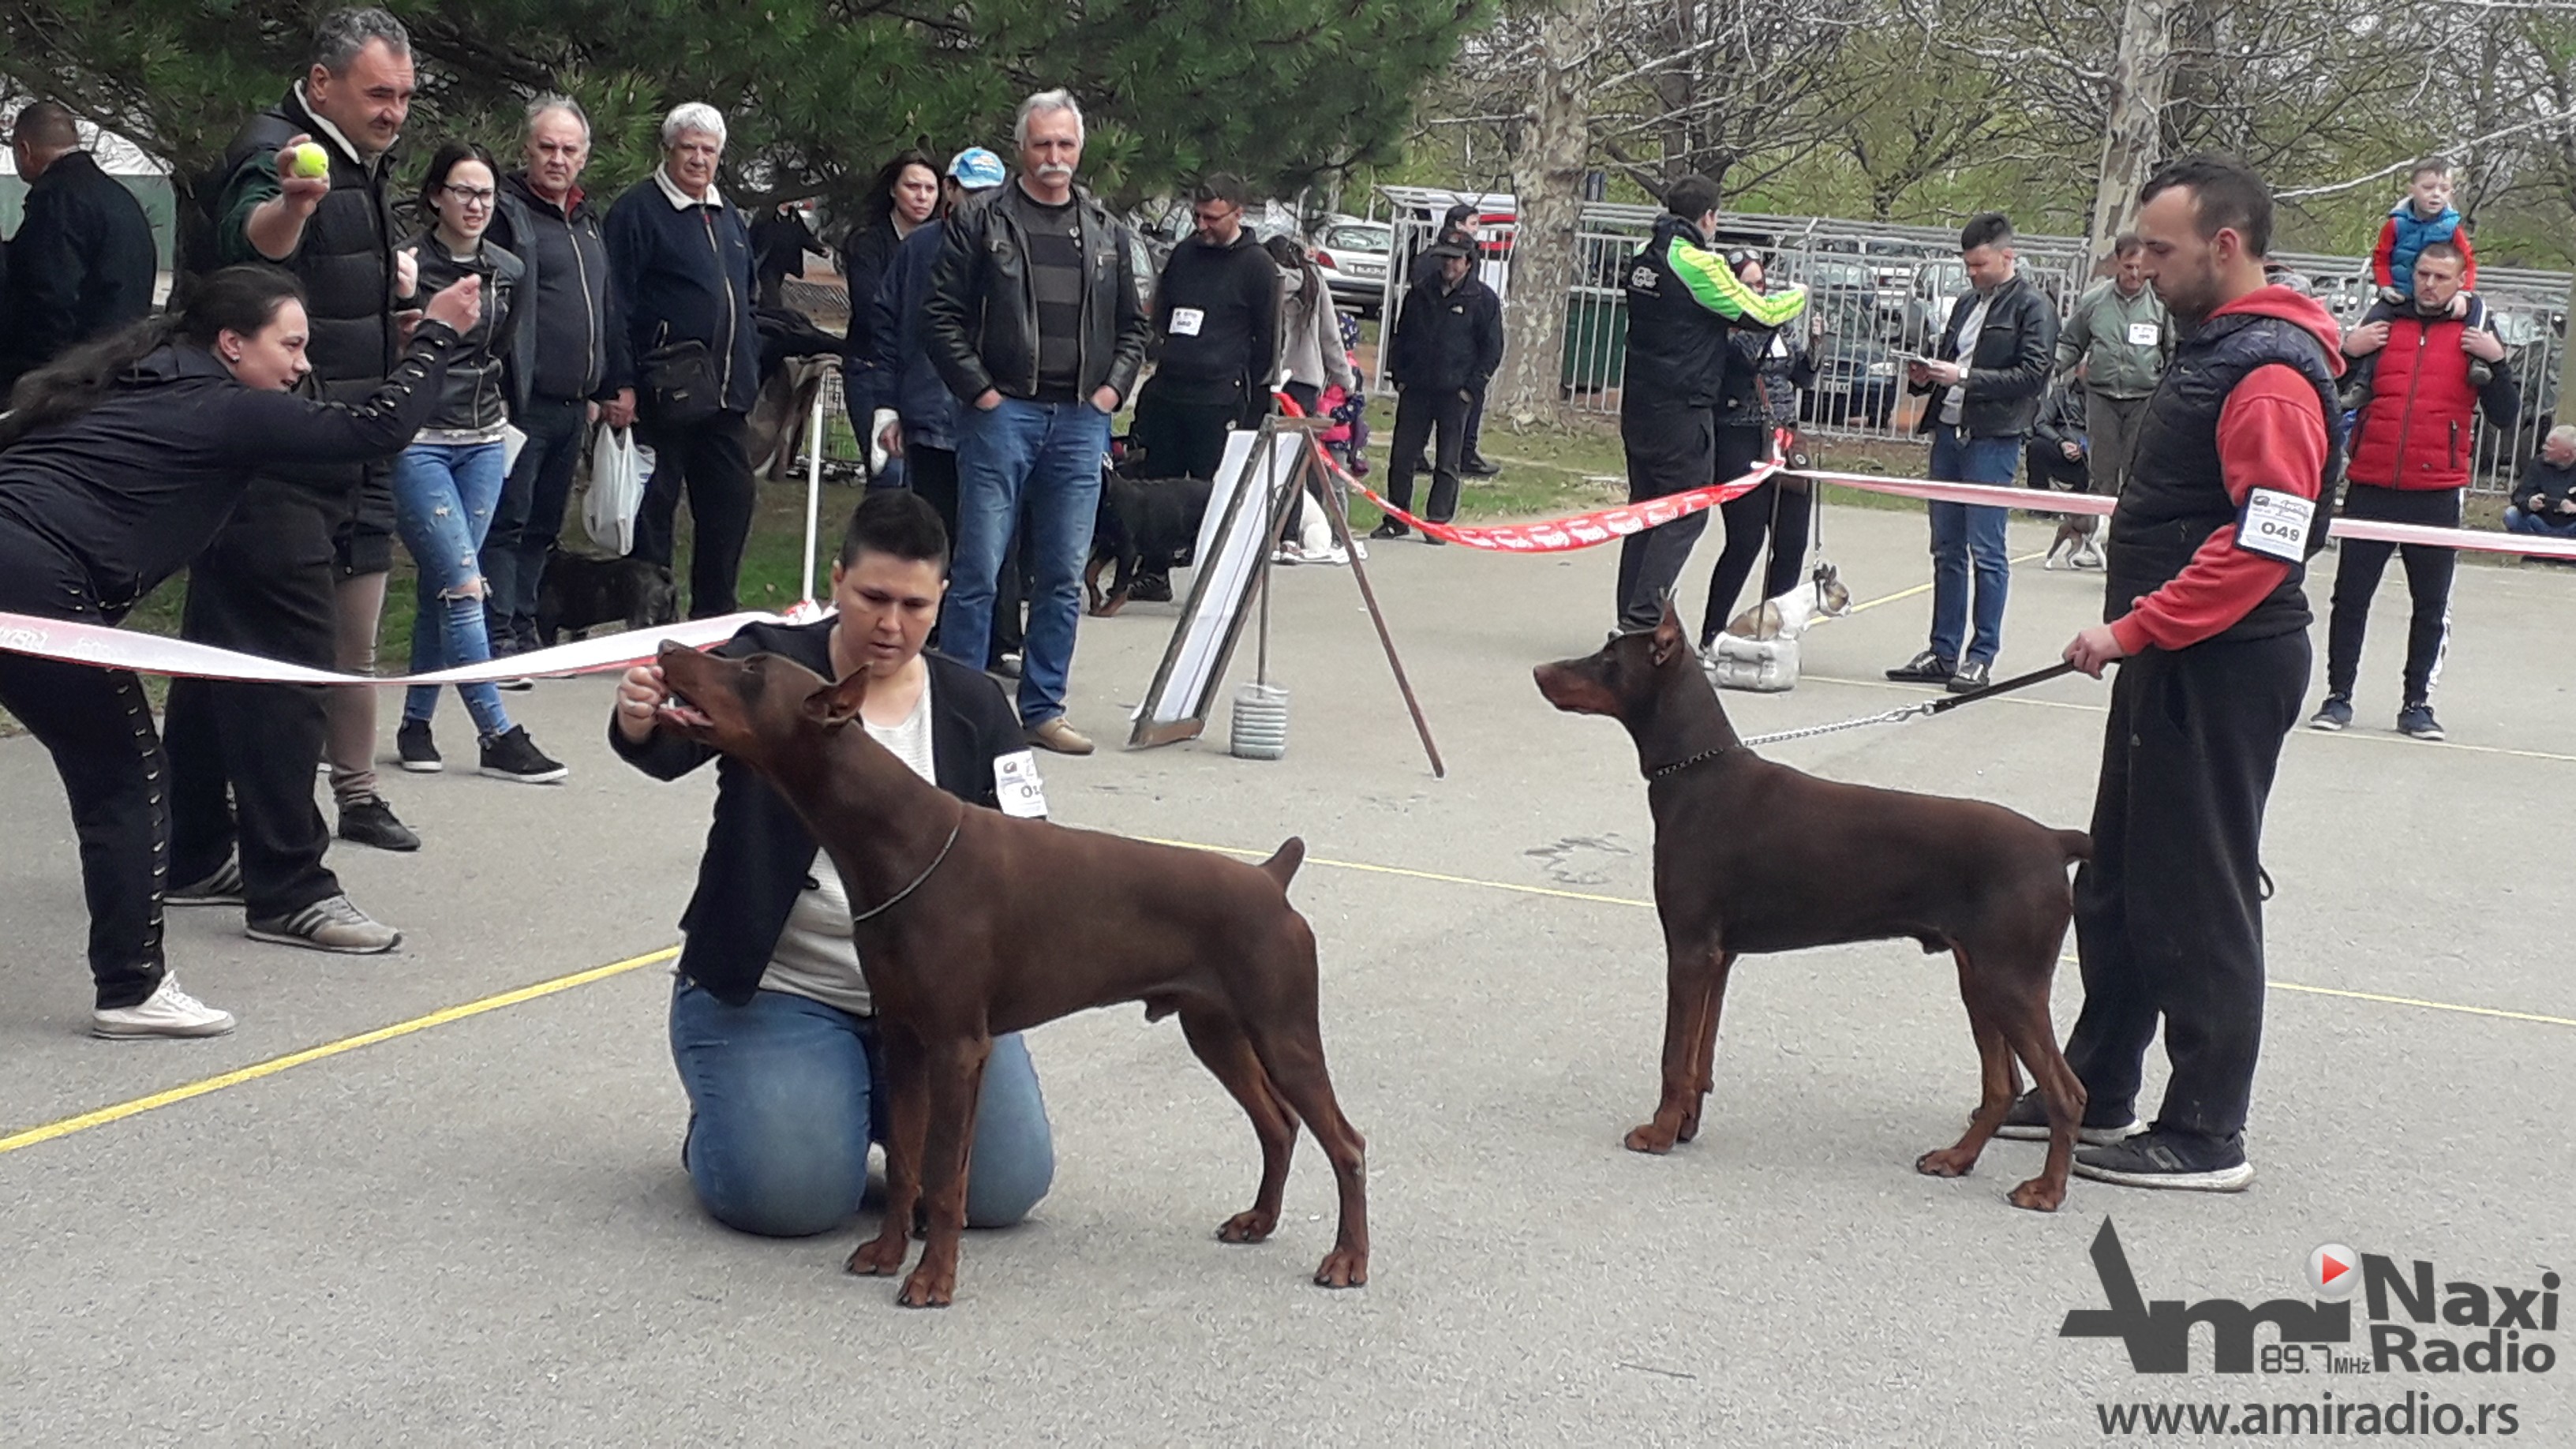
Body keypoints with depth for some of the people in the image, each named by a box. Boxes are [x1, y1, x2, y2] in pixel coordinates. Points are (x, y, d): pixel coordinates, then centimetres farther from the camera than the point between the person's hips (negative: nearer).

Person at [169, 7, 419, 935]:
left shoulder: (363, 165, 16)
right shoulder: (272, 150, -14)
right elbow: (249, 240, -38)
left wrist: (393, 284, 13)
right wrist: (289, 206, -59)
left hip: (341, 454, 10)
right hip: (277, 464, -10)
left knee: (223, 652, 15)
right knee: (289, 661, -9)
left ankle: (196, 858, 24)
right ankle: (288, 888, -6)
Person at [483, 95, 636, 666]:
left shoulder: (588, 223, 20)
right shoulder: (507, 213, -5)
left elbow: (609, 312, 26)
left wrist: (614, 385, 23)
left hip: (573, 406, 8)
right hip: (523, 403, -8)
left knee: (543, 527, 11)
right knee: (507, 522, -9)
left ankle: (524, 629, 17)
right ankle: (497, 635, -11)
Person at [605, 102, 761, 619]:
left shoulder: (727, 215, 17)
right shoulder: (637, 210, -7)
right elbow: (617, 305, -12)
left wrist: (749, 373, 17)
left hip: (726, 396, 8)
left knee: (733, 501, 10)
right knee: (653, 510, 0)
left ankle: (714, 615, 21)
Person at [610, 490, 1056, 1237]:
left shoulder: (975, 706, 6)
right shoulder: (768, 667, -4)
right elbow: (675, 740, -23)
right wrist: (638, 722, -47)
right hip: (775, 991, -3)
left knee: (1005, 1185, -11)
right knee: (793, 1193, -22)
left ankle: (886, 1105, 20)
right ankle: (721, 1115, 14)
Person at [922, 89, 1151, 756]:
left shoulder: (1107, 233, 13)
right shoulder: (982, 222, 1)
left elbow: (1134, 324, 20)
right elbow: (941, 313, -2)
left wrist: (1113, 387, 5)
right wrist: (979, 389, -9)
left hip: (1081, 421, 4)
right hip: (1002, 411, -4)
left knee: (1064, 577, 6)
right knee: (979, 569, -4)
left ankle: (1043, 709, 14)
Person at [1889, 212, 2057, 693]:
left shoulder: (2032, 307, -5)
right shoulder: (1967, 302, 18)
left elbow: (2033, 375, -14)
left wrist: (1964, 376, -18)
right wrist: (1925, 377, 5)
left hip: (1993, 440, -8)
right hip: (1949, 432, 8)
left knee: (1986, 551, -5)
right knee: (1947, 549, 10)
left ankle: (1981, 657, 1)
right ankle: (1943, 653, 17)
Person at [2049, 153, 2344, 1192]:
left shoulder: (2271, 372, -18)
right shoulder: (2212, 347, 15)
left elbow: (2265, 544, -26)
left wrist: (2135, 630, -23)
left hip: (2224, 674, -11)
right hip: (2171, 666, 11)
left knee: (2199, 906, -3)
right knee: (2116, 889, 17)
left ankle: (2206, 1137, 6)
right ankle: (2095, 1094, 29)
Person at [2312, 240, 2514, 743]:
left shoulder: (2476, 331, 5)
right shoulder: (2383, 319, 7)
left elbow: (2504, 416, 2)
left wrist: (2496, 360, -11)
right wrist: (2347, 349, -5)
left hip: (2437, 493, -1)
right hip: (2371, 487, 1)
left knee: (2432, 604, 5)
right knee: (2350, 595, 4)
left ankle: (2417, 703, 14)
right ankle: (2338, 696, 13)